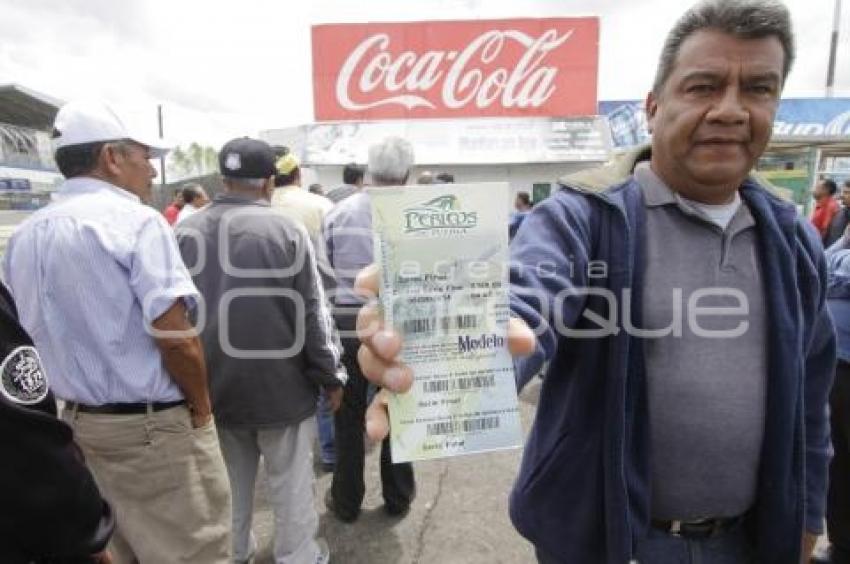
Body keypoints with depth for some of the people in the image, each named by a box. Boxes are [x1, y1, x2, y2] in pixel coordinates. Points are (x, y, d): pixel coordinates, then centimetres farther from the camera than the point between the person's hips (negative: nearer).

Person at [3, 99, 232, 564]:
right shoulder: (135, 221, -16)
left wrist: (79, 396, 20)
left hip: (79, 420, 8)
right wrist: (201, 407, -8)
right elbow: (175, 337, -23)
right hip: (153, 424, -8)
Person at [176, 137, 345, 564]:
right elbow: (312, 313, -12)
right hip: (279, 384, -4)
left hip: (213, 385, 5)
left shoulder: (184, 232, -2)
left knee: (229, 481, 22)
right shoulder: (286, 230, -15)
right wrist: (329, 376, -1)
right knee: (290, 483, 11)